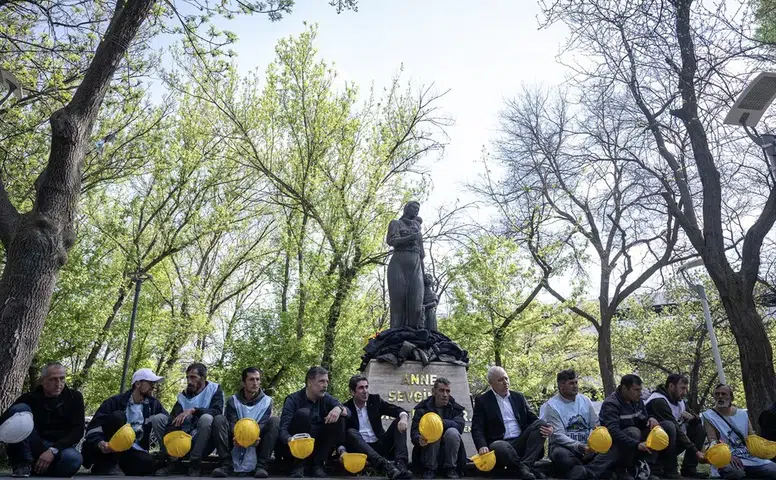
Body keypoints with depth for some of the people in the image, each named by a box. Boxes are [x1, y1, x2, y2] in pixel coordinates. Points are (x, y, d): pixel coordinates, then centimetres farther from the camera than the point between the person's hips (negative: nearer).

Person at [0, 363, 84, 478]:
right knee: (19, 409, -18)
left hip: (60, 448, -1)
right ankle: (23, 463, -17)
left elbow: (78, 430, -9)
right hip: (32, 449, 1)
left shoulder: (74, 397, -1)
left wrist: (53, 450, -23)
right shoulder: (29, 398, 0)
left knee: (74, 459, -38)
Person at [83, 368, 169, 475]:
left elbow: (168, 422, 2)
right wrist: (100, 443, -33)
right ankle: (107, 464, -20)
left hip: (133, 451, 2)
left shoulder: (153, 404, 4)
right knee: (118, 416, -26)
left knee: (149, 463, -32)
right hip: (108, 450, -1)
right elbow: (93, 426, -12)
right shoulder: (116, 401, -7)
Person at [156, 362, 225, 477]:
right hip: (187, 441, 4)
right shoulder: (183, 396, 4)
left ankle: (195, 463, -21)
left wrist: (193, 410, -32)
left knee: (206, 418, -34)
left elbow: (217, 412, -22)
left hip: (206, 442, -4)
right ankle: (173, 461, -8)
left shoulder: (215, 389, -5)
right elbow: (173, 422, -9)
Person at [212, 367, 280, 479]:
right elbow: (232, 423, -10)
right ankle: (227, 464, -23)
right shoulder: (233, 400, 2)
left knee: (274, 420, -24)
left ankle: (261, 466, -27)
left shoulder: (267, 401, 1)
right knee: (219, 419, -19)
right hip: (237, 442, 1)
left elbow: (263, 423, -10)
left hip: (257, 442, 0)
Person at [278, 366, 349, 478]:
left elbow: (349, 412, -7)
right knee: (303, 413, -27)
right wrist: (290, 440, -46)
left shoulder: (326, 398, 3)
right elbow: (283, 430, -23)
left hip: (318, 445, 4)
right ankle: (299, 465, -20)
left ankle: (317, 464, -12)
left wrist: (339, 408, -31)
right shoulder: (293, 399, -12)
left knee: (339, 419, -16)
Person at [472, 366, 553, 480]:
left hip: (521, 442, 5)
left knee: (541, 423, -20)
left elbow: (532, 418, 13)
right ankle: (529, 470, -19)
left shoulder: (518, 397, 17)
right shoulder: (482, 401, 4)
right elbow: (477, 428, -4)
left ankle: (524, 466, -30)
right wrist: (482, 446, -24)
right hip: (501, 443, -4)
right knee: (499, 447, -39)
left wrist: (546, 428, -10)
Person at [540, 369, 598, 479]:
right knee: (561, 455, -37)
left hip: (586, 445, 5)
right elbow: (558, 435, -15)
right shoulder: (552, 405, -9)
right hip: (563, 445, -4)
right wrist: (579, 447, -28)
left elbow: (596, 425, 6)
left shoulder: (585, 400, 7)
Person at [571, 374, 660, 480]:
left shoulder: (637, 400, 3)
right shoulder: (611, 404, -21)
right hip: (614, 442, -7)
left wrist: (650, 419, -14)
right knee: (633, 432, -35)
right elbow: (613, 431, -33)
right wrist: (636, 444, -44)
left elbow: (643, 420, 10)